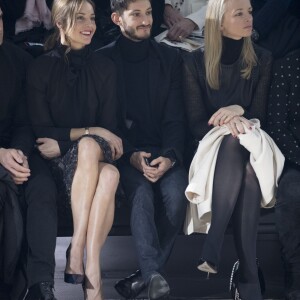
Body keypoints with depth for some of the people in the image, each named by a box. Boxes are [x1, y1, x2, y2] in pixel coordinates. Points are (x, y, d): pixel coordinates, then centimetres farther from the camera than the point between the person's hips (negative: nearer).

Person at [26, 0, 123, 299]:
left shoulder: (104, 67, 8)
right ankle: (92, 274, -39)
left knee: (109, 174, -35)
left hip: (94, 151, 3)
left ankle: (76, 253, -37)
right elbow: (41, 130, -5)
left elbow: (109, 126, 5)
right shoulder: (40, 68, 0)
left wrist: (64, 141, -11)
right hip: (57, 160, -3)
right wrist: (91, 132, -14)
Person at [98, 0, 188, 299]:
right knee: (142, 193, -32)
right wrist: (132, 156, -16)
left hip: (164, 152, 2)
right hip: (124, 151, -2)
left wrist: (169, 156, -13)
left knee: (177, 195, -28)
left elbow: (175, 117, 5)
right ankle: (154, 275, -36)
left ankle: (146, 274, -19)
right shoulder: (103, 60, 4)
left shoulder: (170, 58, 10)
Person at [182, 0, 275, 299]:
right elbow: (196, 123, -2)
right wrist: (227, 125, -21)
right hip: (211, 147, -1)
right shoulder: (194, 63, 1)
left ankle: (212, 250, -36)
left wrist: (238, 112, -17)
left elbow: (259, 115, 5)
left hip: (249, 145, 1)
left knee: (246, 171, -38)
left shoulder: (262, 60, 6)